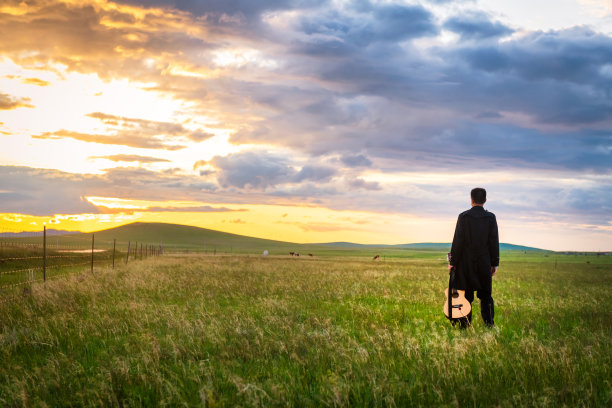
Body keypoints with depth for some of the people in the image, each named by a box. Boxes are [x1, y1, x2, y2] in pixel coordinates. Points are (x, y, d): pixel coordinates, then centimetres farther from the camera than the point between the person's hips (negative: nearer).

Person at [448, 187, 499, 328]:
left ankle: (465, 325, 5)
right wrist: (495, 263, 5)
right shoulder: (490, 217, -2)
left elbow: (458, 241, -8)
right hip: (484, 263, 1)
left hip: (466, 263, -1)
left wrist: (453, 262, -2)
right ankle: (489, 323, 4)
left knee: (466, 294, 4)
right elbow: (494, 241, -2)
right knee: (486, 295, 11)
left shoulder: (463, 216, -7)